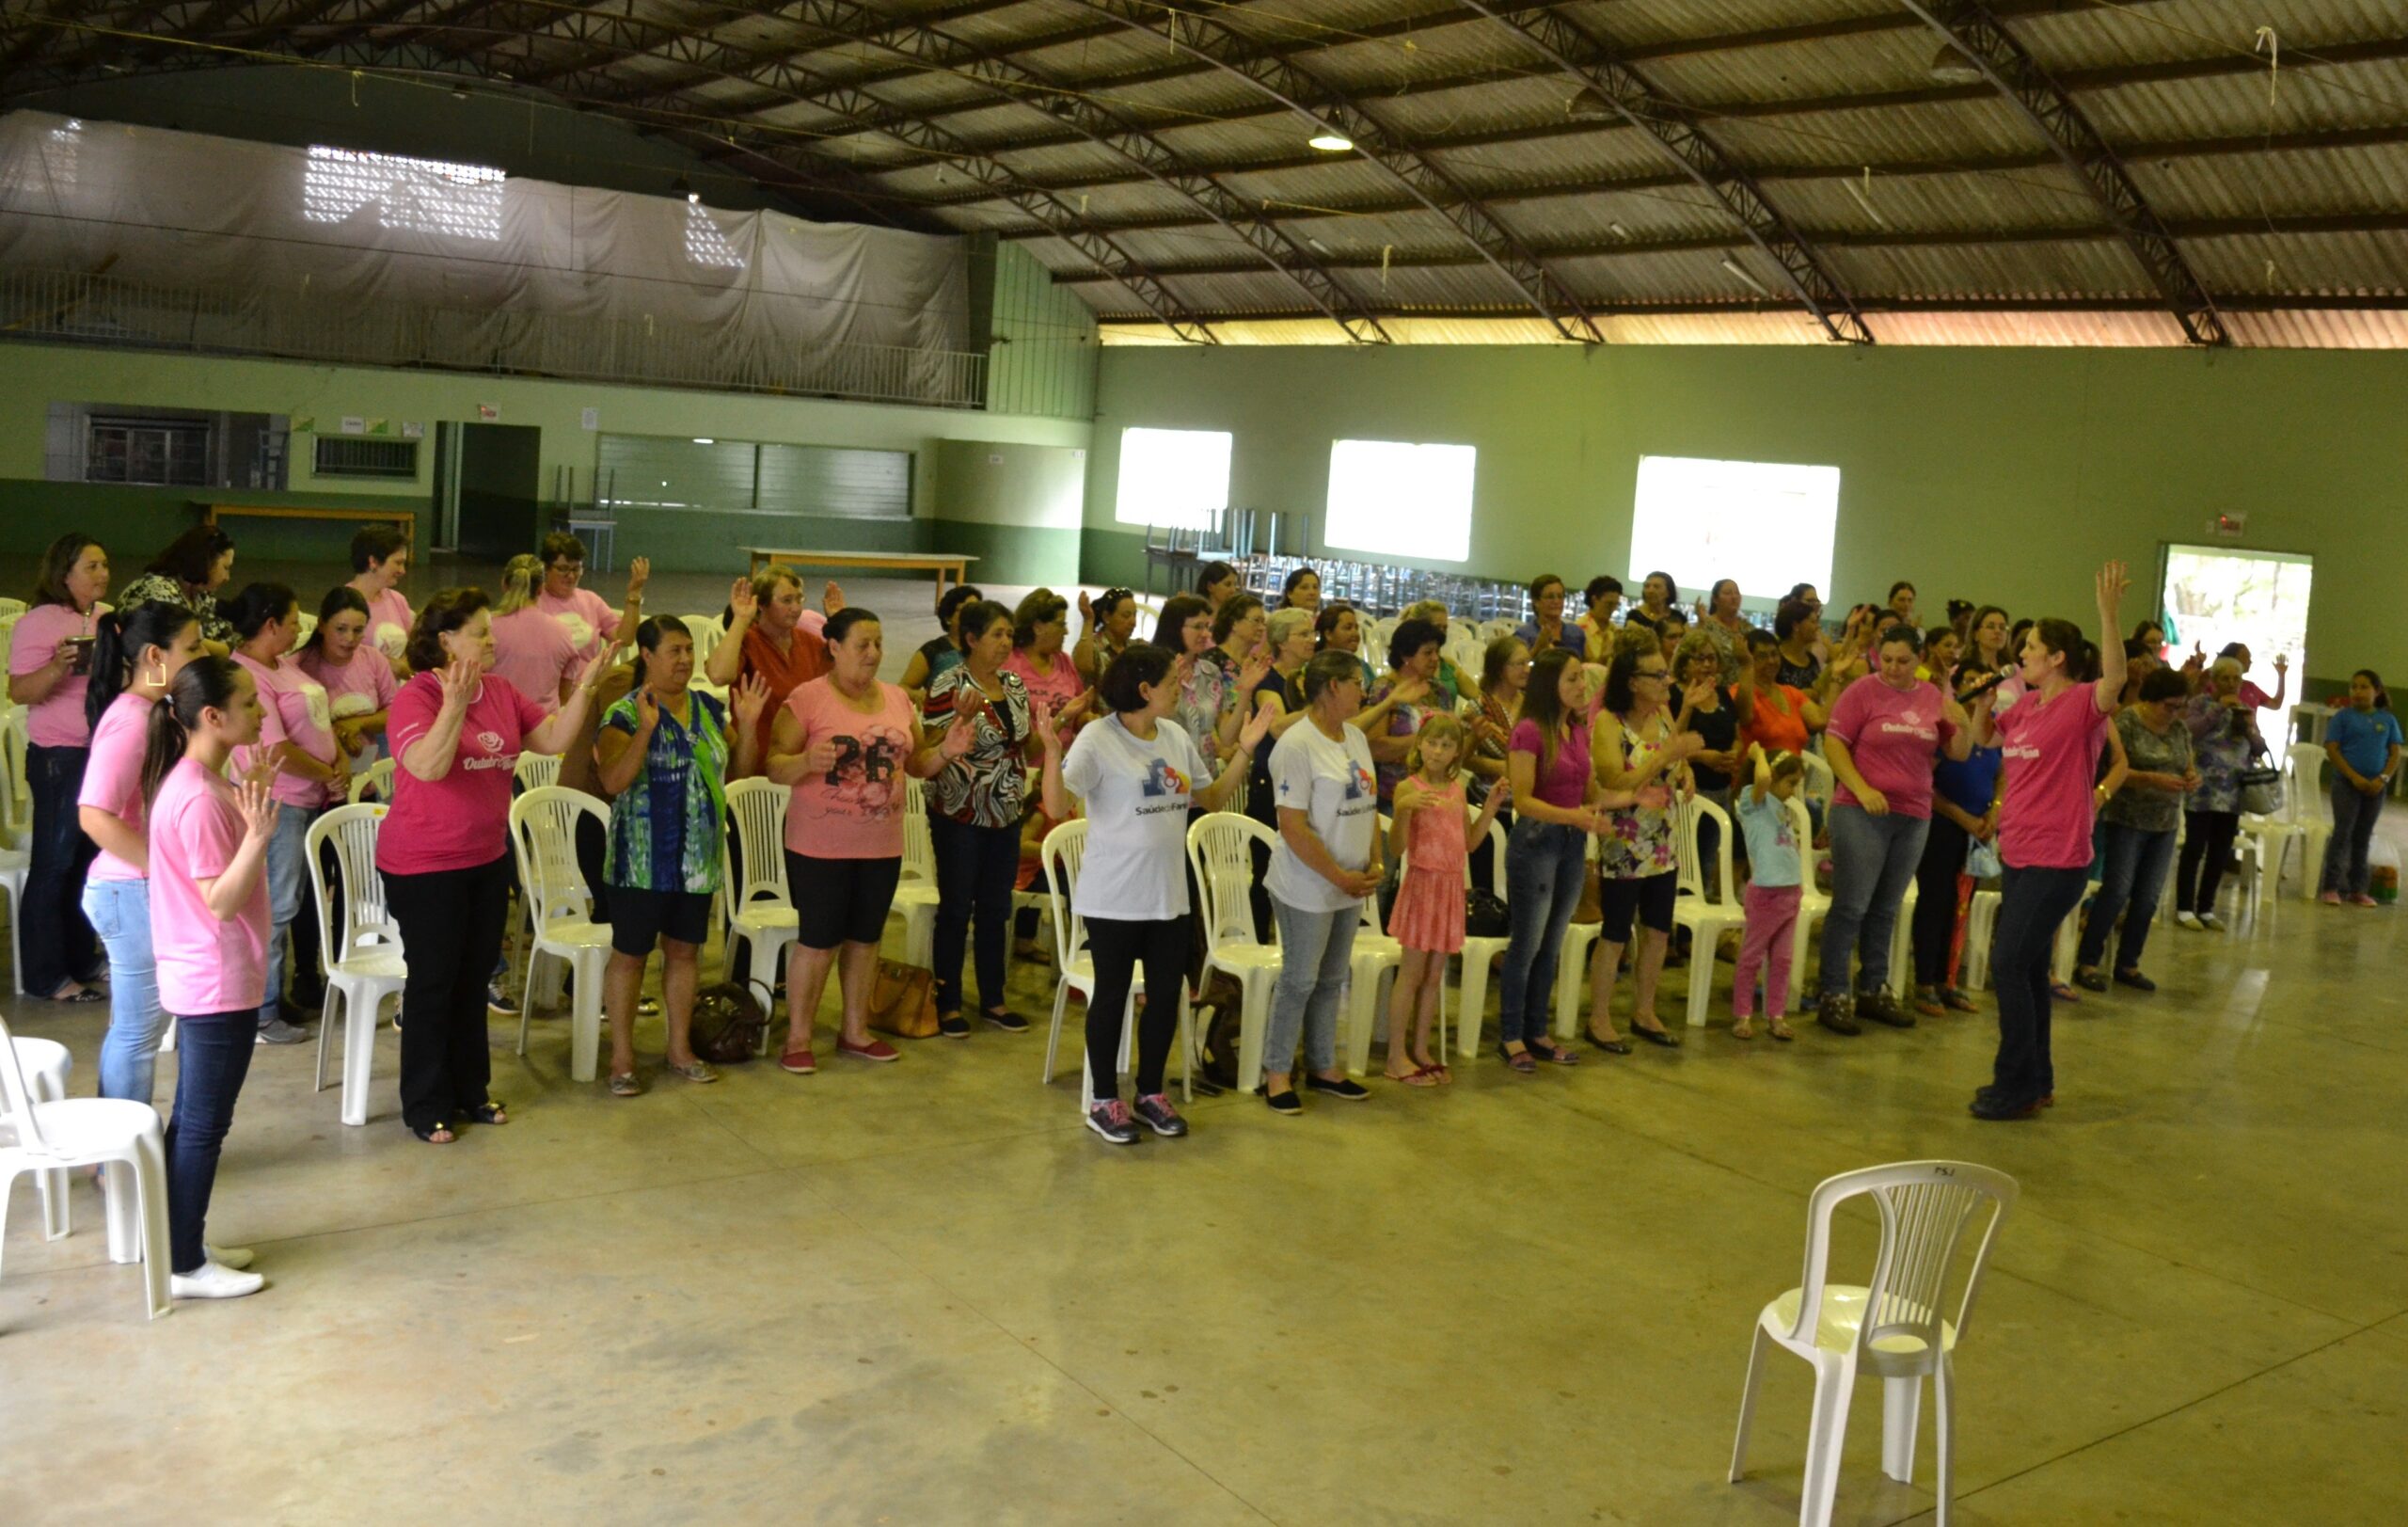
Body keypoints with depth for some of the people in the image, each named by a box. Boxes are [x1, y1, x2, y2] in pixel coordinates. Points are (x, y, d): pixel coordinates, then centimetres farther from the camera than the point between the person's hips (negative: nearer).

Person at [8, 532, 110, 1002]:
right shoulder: (39, 621, -11)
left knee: (90, 859, 12)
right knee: (54, 863, 0)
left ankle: (81, 961, 23)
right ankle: (45, 976, 7)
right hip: (60, 757, -7)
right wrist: (57, 667, -31)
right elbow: (19, 691, -15)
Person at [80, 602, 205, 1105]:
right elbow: (95, 816, -27)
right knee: (138, 1032, 0)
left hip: (143, 891, 10)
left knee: (134, 1028, 17)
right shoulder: (130, 720, -18)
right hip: (135, 893, -10)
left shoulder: (148, 713, 10)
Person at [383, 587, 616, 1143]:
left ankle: (471, 1091, 31)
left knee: (475, 977, 16)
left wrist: (585, 686, -6)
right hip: (424, 866, -7)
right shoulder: (415, 697, -17)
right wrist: (455, 706, -42)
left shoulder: (501, 692, 3)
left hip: (487, 858, 7)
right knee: (433, 982, 4)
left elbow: (555, 738, 4)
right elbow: (427, 766, -31)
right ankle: (426, 1107, 18)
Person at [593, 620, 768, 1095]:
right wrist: (646, 729, -32)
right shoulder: (625, 715, -12)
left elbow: (738, 772, 12)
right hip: (643, 859, -6)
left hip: (698, 857, 6)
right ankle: (622, 1058, 13)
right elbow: (613, 782, -23)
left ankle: (680, 1049, 26)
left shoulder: (709, 709, 7)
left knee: (684, 950, 14)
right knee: (630, 953, 3)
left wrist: (748, 724, -3)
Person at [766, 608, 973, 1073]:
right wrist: (808, 762, -31)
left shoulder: (897, 699, 8)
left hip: (882, 844, 5)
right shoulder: (806, 699, -10)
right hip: (820, 844, -5)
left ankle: (855, 1032, 26)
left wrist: (946, 752, -6)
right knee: (818, 940, 0)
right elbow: (775, 767, -11)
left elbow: (916, 763, 14)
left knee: (866, 937, 13)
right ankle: (797, 1038, 13)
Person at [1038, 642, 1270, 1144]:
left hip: (1169, 896, 6)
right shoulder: (1098, 740, -15)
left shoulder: (1176, 737, 6)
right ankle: (1104, 1101, 19)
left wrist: (1245, 750, 7)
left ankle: (1151, 1092, 29)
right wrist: (1052, 753, -36)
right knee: (1111, 997, 5)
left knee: (1166, 996, 12)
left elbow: (1213, 798, 16)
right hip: (1112, 899, -6)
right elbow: (1058, 808, -21)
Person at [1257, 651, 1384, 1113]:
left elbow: (1369, 806, 14)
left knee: (1332, 979, 16)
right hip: (1308, 889, -8)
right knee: (1299, 980, 1)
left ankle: (1322, 1066, 28)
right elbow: (1293, 828, -21)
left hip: (1351, 885, 8)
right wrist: (1340, 877, -18)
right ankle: (1277, 1073, 13)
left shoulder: (1356, 737, 9)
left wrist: (1376, 864, 2)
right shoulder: (1296, 746, -18)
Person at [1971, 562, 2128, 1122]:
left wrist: (2108, 611, -42)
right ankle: (2035, 1081, 27)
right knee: (2027, 967, 15)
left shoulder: (2082, 703, -12)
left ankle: (2017, 1087, 2)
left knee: (2009, 962, -9)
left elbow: (2114, 678, -34)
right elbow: (1981, 736, 25)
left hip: (2057, 861, -8)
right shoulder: (2026, 706, 10)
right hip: (2020, 855, 9)